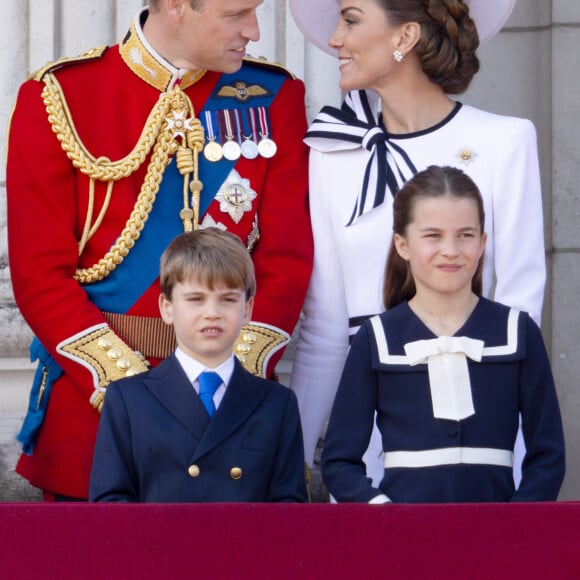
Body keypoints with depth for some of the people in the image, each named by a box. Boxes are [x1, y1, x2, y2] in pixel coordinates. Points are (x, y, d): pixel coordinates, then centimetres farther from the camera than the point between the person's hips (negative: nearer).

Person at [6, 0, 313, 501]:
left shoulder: (274, 98, 5)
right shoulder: (58, 97, -1)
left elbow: (287, 262, 0)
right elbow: (40, 272, -5)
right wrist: (125, 384, -15)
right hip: (91, 406, -1)